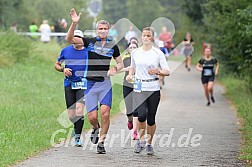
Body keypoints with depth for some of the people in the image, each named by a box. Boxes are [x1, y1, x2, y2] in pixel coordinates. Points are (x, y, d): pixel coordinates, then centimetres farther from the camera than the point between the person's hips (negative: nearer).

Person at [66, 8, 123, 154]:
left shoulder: (113, 46, 7)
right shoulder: (89, 42, 1)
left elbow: (120, 63, 17)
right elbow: (70, 38, -10)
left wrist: (114, 69, -6)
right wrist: (74, 23, -25)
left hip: (105, 83, 1)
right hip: (90, 83, -1)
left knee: (105, 112, -15)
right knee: (92, 116, -5)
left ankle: (101, 141, -1)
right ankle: (95, 128, 31)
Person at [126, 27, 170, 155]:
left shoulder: (158, 53, -1)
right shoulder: (135, 52, 7)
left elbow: (167, 71, -3)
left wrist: (157, 71, -22)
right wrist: (130, 74, 4)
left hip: (154, 88, -1)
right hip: (139, 88, 1)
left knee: (151, 119, 3)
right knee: (141, 115, -18)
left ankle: (149, 143, 23)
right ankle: (141, 140, 5)